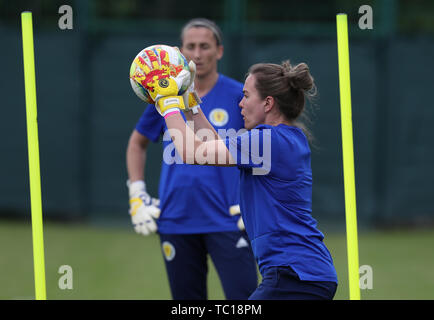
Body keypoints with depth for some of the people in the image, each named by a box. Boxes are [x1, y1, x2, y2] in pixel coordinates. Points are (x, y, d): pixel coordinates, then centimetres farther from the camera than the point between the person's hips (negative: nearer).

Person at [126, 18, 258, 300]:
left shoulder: (240, 96, -2)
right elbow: (137, 143, 22)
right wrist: (137, 195, 12)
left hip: (227, 221, -3)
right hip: (175, 221, 3)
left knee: (243, 298, -13)